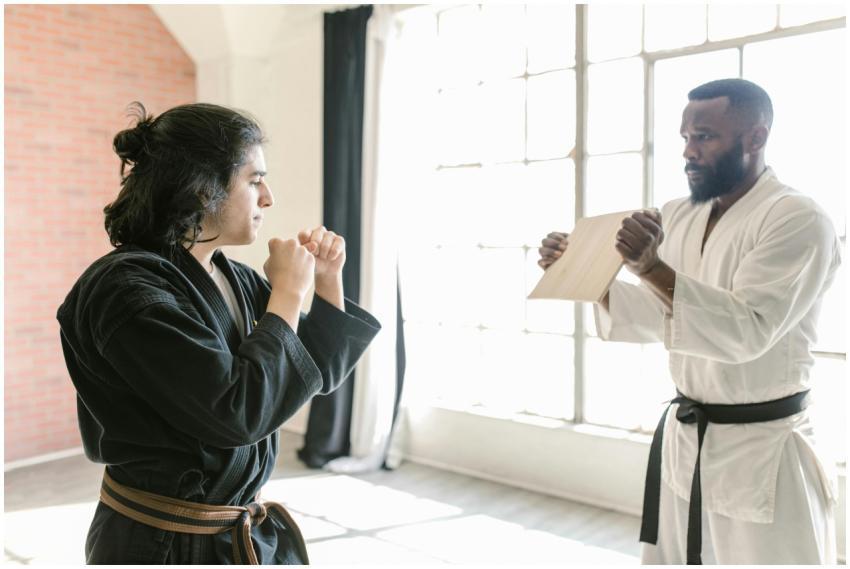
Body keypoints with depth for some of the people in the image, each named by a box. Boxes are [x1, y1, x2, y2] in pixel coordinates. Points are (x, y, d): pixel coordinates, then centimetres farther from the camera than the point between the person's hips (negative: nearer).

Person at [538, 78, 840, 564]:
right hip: (683, 439, 7)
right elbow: (654, 320, 8)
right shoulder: (681, 216, 6)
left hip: (760, 451, -6)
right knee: (670, 555, 18)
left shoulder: (798, 220, -15)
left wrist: (654, 268, -34)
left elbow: (747, 331, -24)